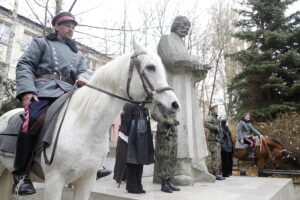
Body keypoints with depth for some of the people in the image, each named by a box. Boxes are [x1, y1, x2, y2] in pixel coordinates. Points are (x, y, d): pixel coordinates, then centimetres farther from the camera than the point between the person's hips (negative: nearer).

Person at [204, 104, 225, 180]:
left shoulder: (215, 118, 20)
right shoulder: (210, 117, -9)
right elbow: (206, 123, -32)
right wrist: (216, 127, -25)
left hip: (217, 141, 10)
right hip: (213, 141, -9)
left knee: (218, 159, 12)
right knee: (215, 158, -7)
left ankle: (217, 174, 18)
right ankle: (215, 175, -2)